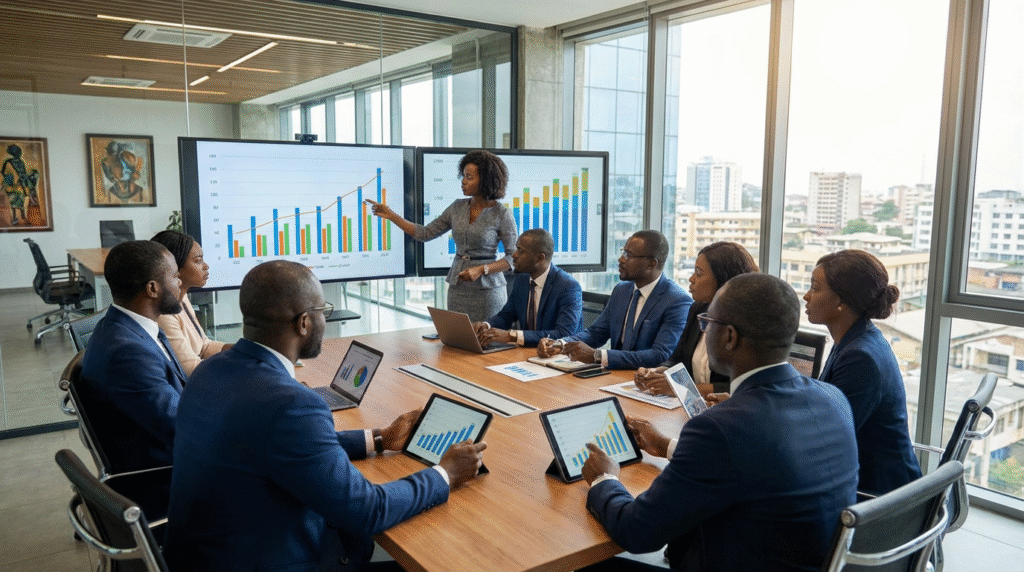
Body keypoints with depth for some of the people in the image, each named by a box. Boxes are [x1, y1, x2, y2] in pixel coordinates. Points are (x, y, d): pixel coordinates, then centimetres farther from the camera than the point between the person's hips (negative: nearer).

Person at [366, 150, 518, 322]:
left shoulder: (502, 214, -9)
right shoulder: (458, 207, 6)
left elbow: (514, 257, -9)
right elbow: (425, 233, 9)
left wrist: (481, 270, -20)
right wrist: (391, 215, 4)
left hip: (486, 289, -5)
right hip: (457, 287, 5)